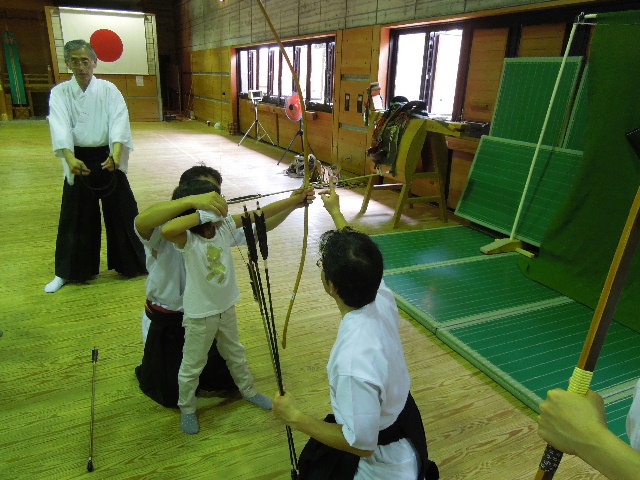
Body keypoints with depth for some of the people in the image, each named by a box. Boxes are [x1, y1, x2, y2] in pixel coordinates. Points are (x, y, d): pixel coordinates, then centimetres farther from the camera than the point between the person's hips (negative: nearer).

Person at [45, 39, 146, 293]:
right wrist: (70, 158, -34)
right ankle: (66, 272, 26)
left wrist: (116, 153, -35)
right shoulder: (60, 93, -1)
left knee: (123, 211, 7)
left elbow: (118, 121, -16)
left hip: (108, 158, 0)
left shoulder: (109, 90, -2)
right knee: (75, 217, 9)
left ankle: (140, 262, 24)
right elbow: (60, 127, -16)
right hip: (77, 159, 1)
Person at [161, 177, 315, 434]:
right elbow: (166, 229, -50)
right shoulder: (187, 239, -27)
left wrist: (295, 200, -11)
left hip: (226, 308, 6)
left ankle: (248, 390, 51)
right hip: (199, 315, -5)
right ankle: (187, 409, 41)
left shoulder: (225, 225, -11)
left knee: (235, 353, 28)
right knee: (192, 365, 16)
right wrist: (204, 214, -44)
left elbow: (260, 213, -10)